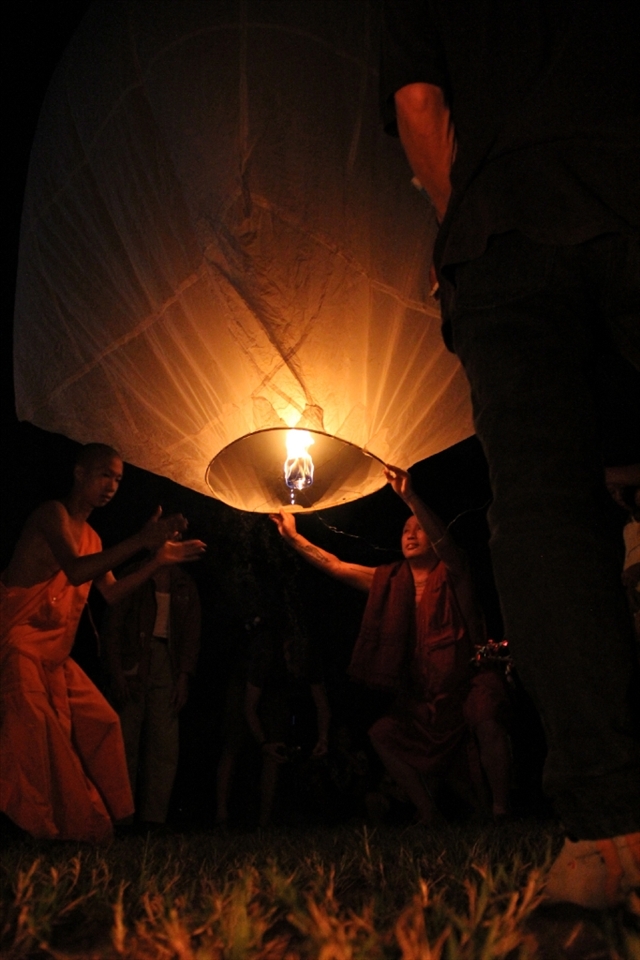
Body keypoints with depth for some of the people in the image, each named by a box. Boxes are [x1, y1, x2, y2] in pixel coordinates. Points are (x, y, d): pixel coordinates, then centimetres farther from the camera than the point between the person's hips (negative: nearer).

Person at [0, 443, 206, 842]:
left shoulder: (91, 537, 19)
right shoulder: (53, 513, -8)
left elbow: (111, 593, 19)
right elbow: (75, 570, -25)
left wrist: (159, 559, 12)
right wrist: (140, 541, -31)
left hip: (55, 652, 9)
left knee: (100, 722, 6)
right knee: (33, 726, -22)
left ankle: (82, 823, 12)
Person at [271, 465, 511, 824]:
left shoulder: (451, 574, -5)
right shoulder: (390, 581, 10)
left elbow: (445, 542, -28)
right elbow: (335, 566, 11)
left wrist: (410, 498, -40)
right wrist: (294, 537, 7)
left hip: (468, 681, -7)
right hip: (425, 694, 7)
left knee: (488, 724, -33)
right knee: (382, 733, 2)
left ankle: (501, 810, -20)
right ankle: (429, 813, 7)